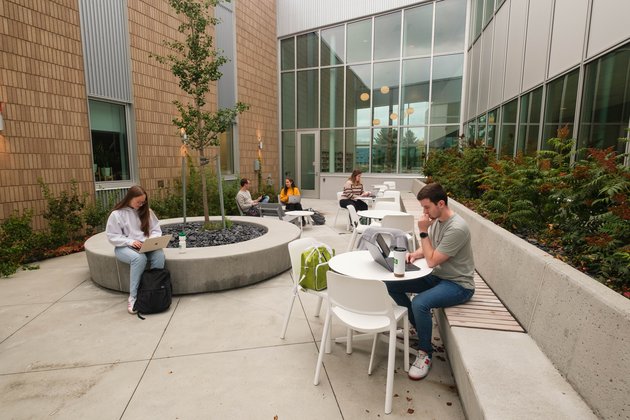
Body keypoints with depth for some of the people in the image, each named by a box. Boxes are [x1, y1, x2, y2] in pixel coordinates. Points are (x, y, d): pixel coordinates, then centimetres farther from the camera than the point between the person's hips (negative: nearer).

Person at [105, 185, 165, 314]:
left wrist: (152, 241, -14)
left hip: (146, 246, 3)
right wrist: (130, 242, -21)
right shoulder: (117, 214, -4)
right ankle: (133, 297, -25)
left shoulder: (147, 211, 7)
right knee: (139, 258, -37)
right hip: (125, 247, -3)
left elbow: (156, 230, 7)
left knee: (160, 255, -30)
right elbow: (112, 237, -7)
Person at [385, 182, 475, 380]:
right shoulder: (436, 220, 1)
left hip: (458, 284, -8)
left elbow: (432, 261, -24)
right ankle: (419, 324, 14)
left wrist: (423, 232, -21)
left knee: (420, 303, -33)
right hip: (437, 276, 9)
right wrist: (415, 254, -7)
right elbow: (429, 249, 15)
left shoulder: (457, 228, -26)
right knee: (391, 284, -4)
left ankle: (425, 354, -9)